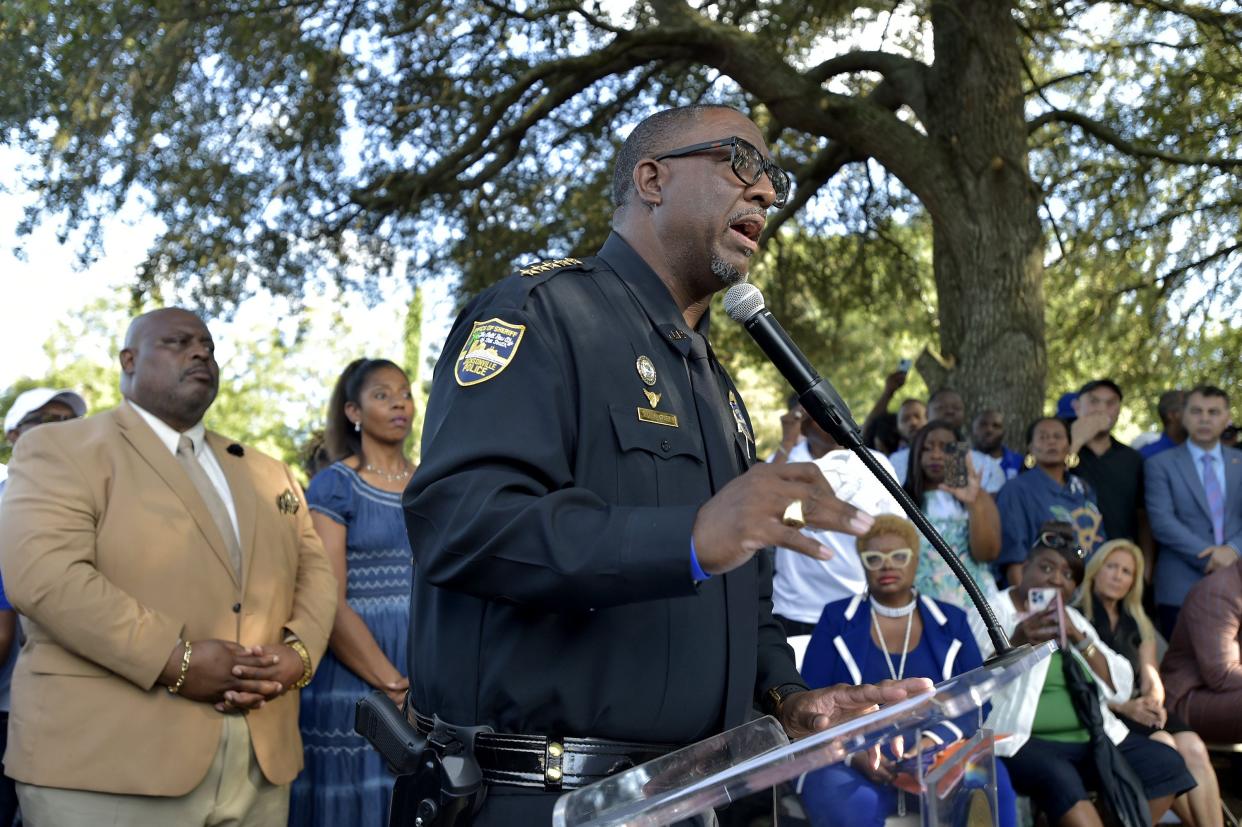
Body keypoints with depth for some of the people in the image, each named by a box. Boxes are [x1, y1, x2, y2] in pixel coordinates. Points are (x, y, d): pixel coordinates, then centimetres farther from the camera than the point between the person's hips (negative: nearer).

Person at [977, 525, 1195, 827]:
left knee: (1166, 762, -10)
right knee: (1059, 779, -35)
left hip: (1091, 739, 7)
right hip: (1023, 741, -7)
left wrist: (1078, 637, -5)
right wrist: (1014, 645, -29)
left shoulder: (1073, 619, 18)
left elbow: (1121, 689, 9)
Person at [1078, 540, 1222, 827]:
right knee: (1165, 746, -30)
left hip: (1138, 707, 5)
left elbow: (1151, 679, 15)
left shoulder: (1137, 624, 23)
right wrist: (1122, 706, -18)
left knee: (1194, 747, -24)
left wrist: (1154, 703, -9)